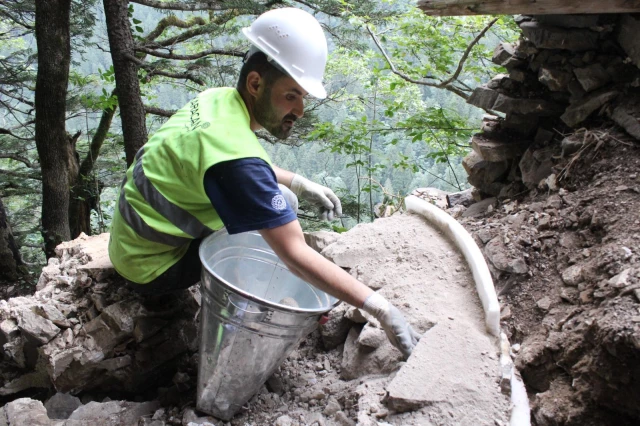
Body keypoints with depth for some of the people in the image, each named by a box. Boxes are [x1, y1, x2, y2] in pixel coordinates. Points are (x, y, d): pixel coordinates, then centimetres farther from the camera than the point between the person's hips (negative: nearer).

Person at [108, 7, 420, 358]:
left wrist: (301, 185, 5)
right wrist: (381, 309, -32)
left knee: (276, 198, 9)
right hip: (150, 267, -8)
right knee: (279, 205, -16)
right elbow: (295, 257, -34)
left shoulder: (219, 98, -5)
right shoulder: (235, 158, -33)